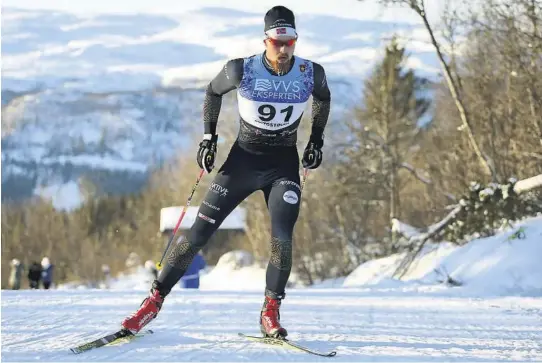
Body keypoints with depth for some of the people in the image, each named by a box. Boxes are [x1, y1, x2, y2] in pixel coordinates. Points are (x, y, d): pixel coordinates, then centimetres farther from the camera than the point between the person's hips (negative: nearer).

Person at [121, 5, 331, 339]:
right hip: (243, 159, 0)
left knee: (282, 237, -20)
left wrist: (317, 139, 8)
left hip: (284, 164, 0)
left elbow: (324, 98, 13)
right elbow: (213, 91, 6)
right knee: (199, 233, -3)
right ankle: (155, 300, 6)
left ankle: (271, 313, -5)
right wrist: (209, 136, 2)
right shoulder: (242, 70, -16)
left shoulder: (311, 73, -11)